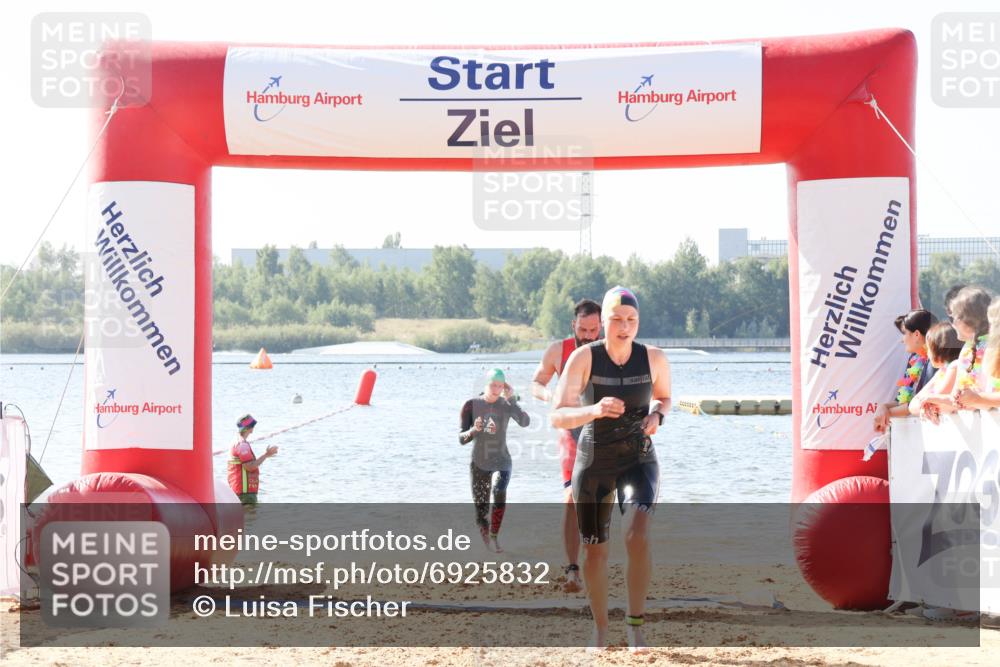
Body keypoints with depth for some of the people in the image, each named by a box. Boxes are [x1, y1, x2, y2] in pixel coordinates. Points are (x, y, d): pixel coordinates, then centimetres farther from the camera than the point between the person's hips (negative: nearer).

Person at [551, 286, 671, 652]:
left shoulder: (655, 359, -9)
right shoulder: (583, 358, -16)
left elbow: (664, 398, 13)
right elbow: (557, 417, -21)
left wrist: (657, 415, -10)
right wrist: (594, 410, -40)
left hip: (638, 460, 0)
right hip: (593, 462, 0)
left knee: (637, 535, -25)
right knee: (594, 551, 7)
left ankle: (635, 624, -11)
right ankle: (600, 630, 29)